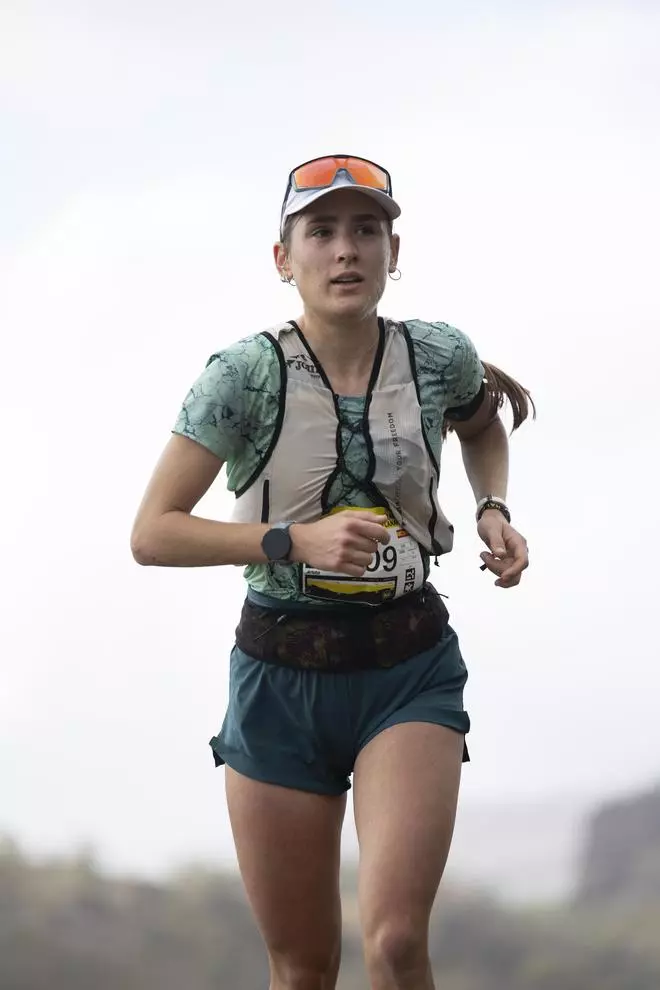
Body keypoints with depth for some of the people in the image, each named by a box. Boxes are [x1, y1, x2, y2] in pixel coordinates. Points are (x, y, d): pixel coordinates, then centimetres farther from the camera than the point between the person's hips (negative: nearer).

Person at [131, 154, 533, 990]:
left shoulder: (439, 358, -4)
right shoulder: (244, 374, -11)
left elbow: (481, 423, 22)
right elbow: (151, 534, -11)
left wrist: (492, 509, 3)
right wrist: (295, 540, -22)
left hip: (411, 673, 0)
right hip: (280, 675, 0)